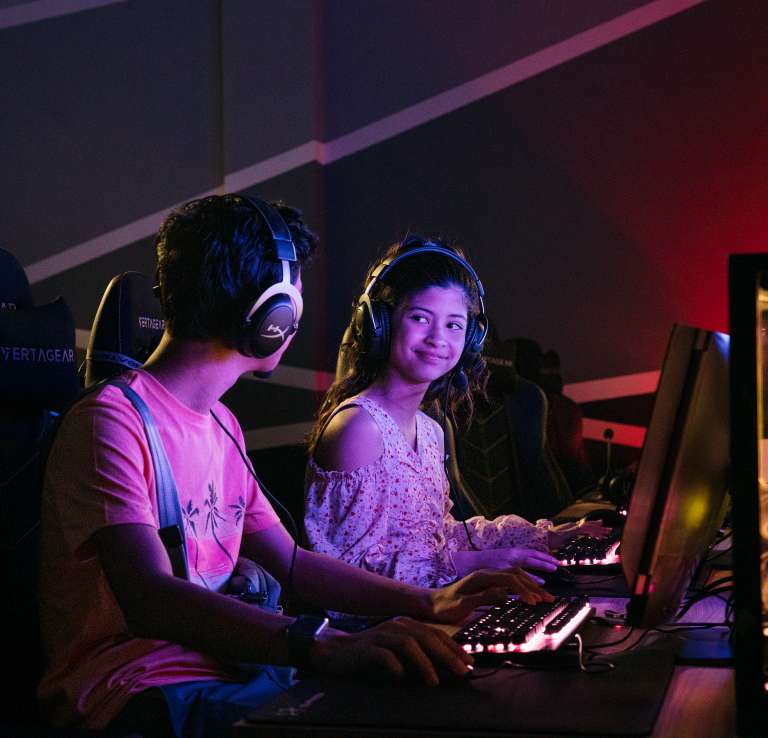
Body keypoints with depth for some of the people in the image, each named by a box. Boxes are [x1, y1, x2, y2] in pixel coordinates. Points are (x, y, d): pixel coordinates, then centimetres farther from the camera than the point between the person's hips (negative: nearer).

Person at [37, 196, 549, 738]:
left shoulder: (222, 427, 17)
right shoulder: (113, 422, -14)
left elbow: (291, 562, 20)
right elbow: (150, 598, -27)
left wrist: (429, 603, 6)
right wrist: (324, 647, -40)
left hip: (221, 669, 8)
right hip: (136, 693, -8)